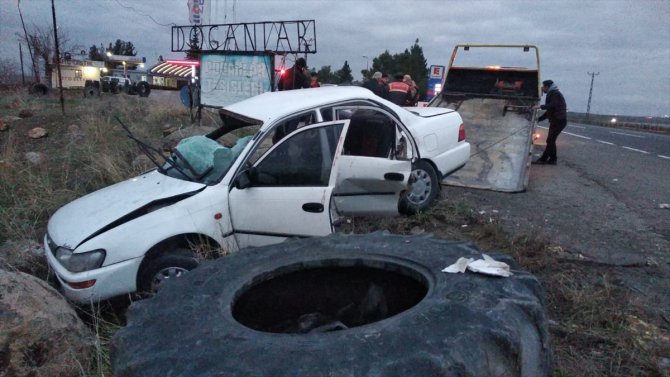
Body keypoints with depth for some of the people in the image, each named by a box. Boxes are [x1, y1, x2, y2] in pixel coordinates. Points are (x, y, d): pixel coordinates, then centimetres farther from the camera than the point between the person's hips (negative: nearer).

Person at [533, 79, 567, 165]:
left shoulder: (554, 93, -8)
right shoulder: (551, 94, 23)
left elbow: (553, 105, -26)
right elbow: (549, 111, 26)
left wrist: (540, 106, -23)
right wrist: (538, 119, 22)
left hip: (559, 120, -10)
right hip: (557, 120, 10)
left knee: (550, 140, -8)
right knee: (551, 140, 13)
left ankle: (543, 159, -6)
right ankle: (552, 159, 18)